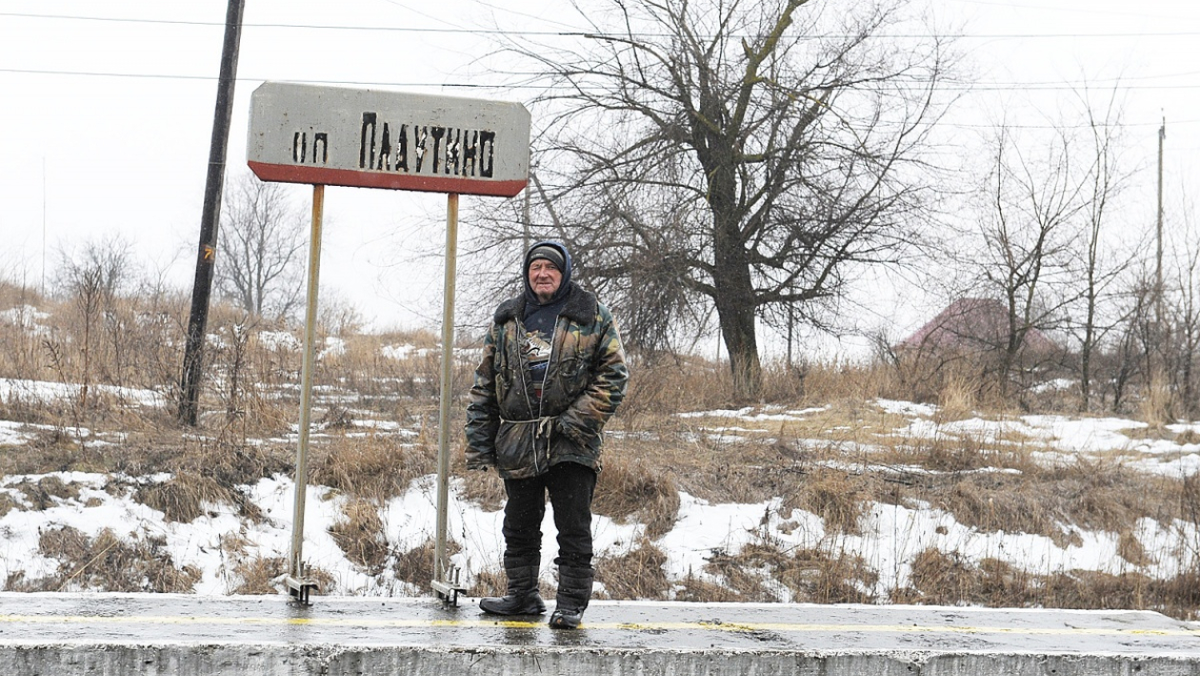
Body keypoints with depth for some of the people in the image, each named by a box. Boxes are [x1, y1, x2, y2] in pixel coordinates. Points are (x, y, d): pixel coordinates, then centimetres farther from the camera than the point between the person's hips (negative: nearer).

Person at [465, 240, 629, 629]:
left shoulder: (592, 317, 3)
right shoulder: (506, 320, 13)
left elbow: (613, 374, -2)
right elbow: (484, 385, 13)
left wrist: (578, 420, -12)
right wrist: (479, 444, 7)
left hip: (572, 444, -4)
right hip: (517, 446, 4)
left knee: (573, 527, -1)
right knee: (519, 526, 12)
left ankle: (572, 602, 7)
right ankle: (522, 595, 24)